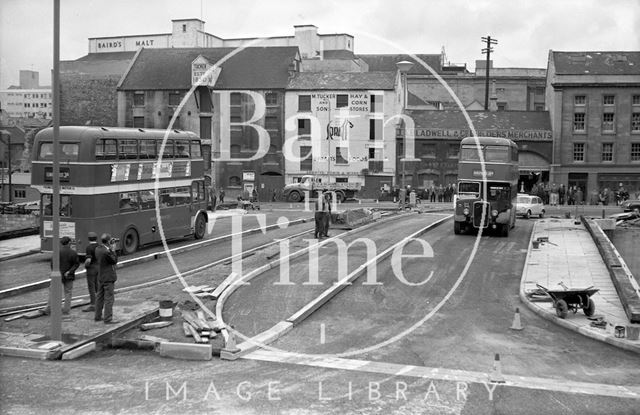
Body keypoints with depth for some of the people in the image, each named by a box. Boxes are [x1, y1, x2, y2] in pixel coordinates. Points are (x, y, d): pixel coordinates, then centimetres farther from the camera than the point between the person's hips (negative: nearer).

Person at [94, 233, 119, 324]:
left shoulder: (98, 249, 1)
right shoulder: (106, 252, -25)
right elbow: (115, 261, -14)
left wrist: (110, 249, 3)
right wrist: (113, 249, -11)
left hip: (100, 277, 9)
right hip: (108, 278, -9)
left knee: (100, 297, 18)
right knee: (109, 298, -3)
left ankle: (98, 316, 27)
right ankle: (108, 319, -1)